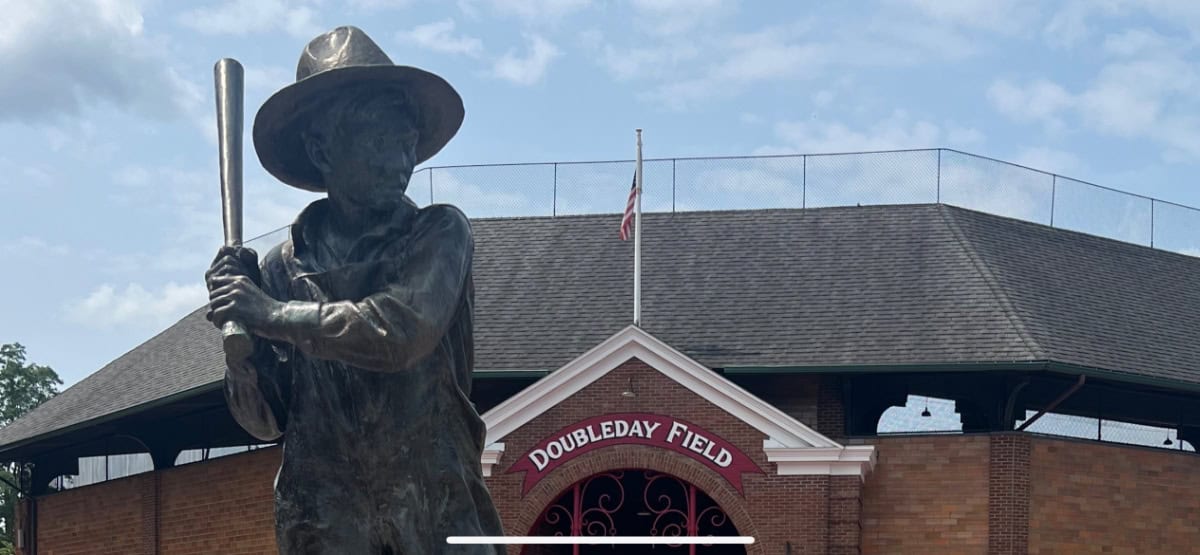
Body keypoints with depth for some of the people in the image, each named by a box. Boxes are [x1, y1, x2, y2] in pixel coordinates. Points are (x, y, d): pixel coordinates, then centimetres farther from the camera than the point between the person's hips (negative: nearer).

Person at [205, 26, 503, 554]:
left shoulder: (440, 234, 3)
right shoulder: (284, 267, 9)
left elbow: (401, 332, -16)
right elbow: (264, 420, 10)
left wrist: (270, 316, -10)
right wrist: (239, 334, -6)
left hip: (439, 508, -2)